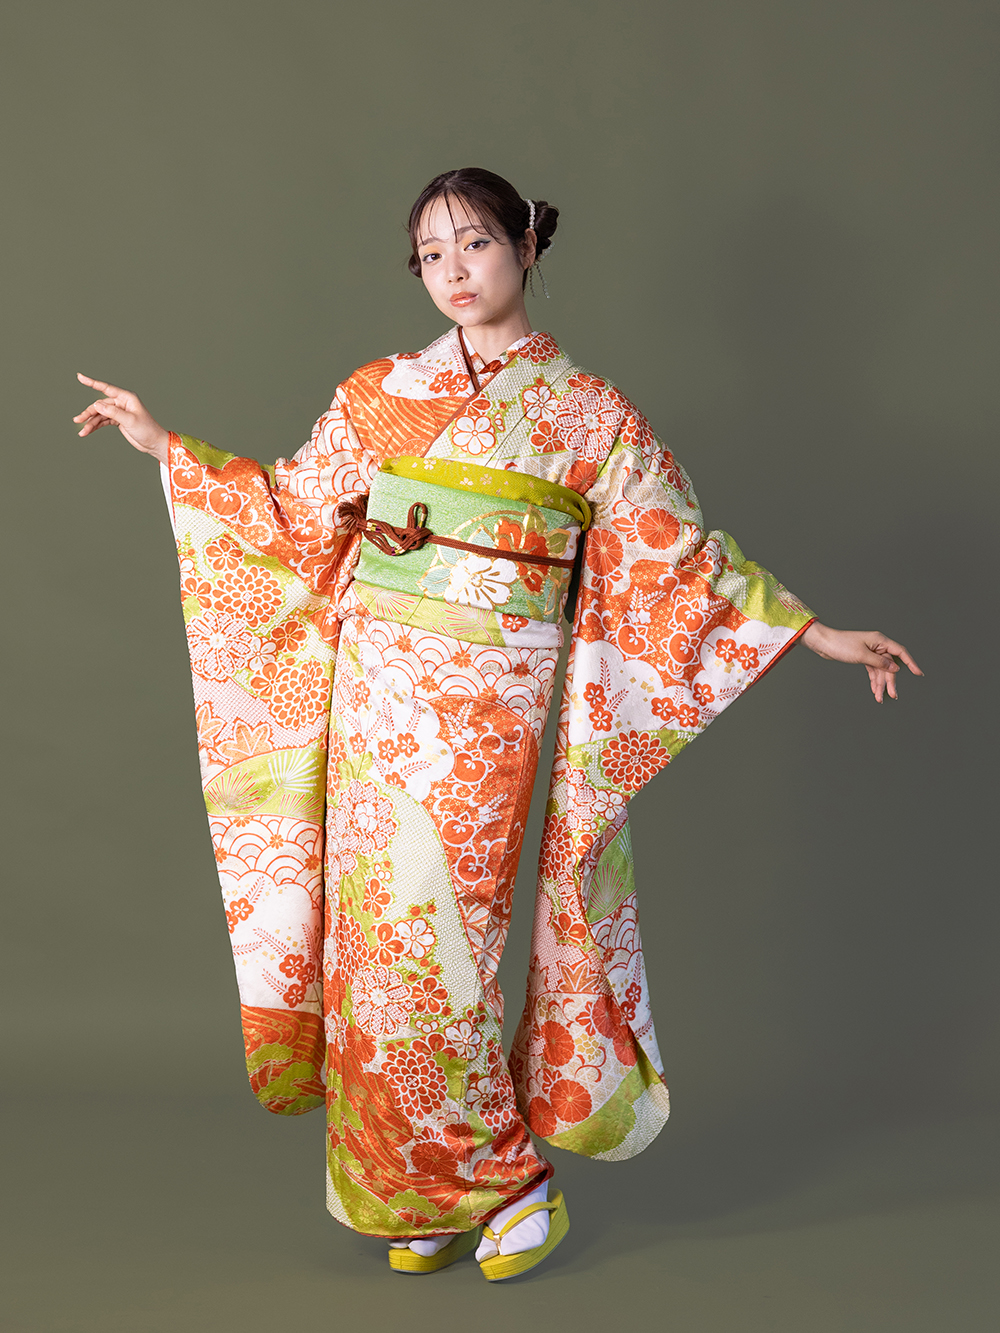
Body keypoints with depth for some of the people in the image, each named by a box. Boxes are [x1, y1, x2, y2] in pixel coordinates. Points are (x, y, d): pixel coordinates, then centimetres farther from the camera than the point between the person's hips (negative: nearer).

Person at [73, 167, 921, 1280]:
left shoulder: (588, 412, 4)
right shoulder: (383, 392, 12)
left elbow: (680, 553, 4)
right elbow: (293, 509, 19)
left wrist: (819, 634, 0)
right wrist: (164, 446, 18)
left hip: (490, 699, -3)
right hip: (377, 681, 3)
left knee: (433, 932, -7)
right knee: (377, 928, 3)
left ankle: (498, 1177, 14)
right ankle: (423, 1194, 18)